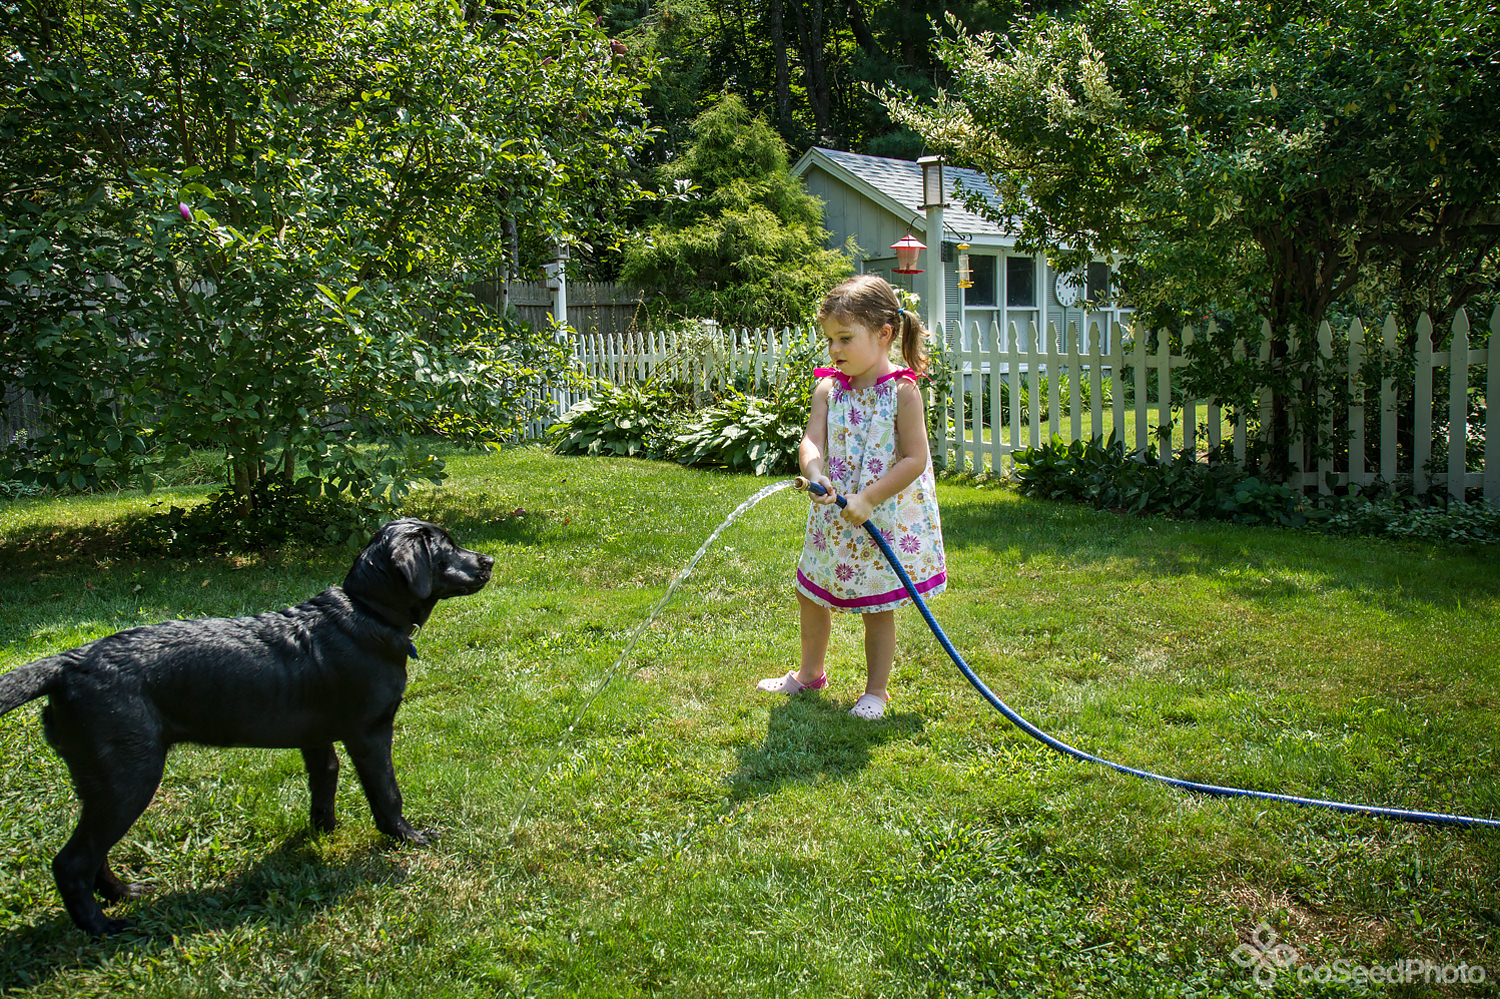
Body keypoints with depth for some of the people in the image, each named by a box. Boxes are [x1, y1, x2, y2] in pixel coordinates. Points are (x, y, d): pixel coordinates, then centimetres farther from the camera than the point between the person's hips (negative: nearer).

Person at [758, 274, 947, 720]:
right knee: (811, 595, 16)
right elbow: (812, 440, -12)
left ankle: (875, 691, 25)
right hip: (834, 516, 5)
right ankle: (810, 672, 40)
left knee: (877, 609, 6)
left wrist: (867, 499, -23)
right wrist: (815, 473, -34)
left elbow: (915, 459, -17)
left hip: (885, 519, -5)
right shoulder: (829, 388, -1)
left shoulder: (901, 392, -14)